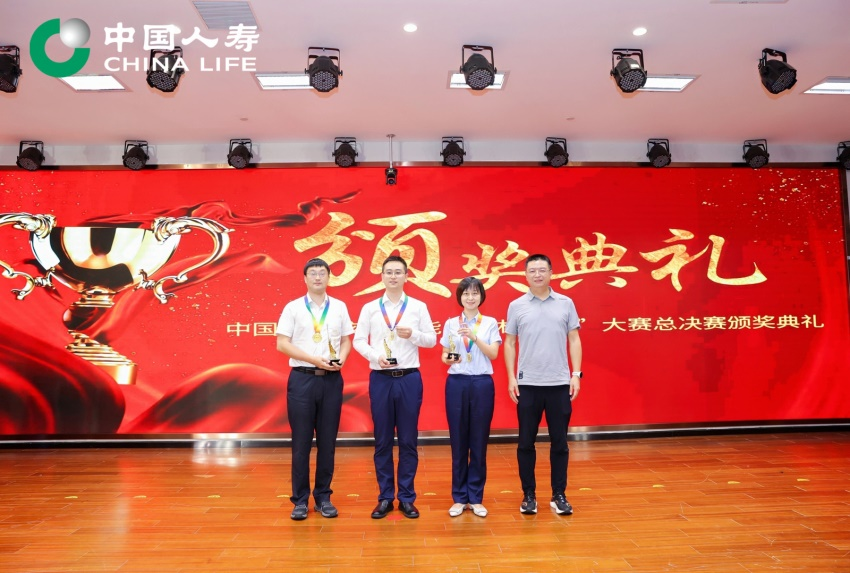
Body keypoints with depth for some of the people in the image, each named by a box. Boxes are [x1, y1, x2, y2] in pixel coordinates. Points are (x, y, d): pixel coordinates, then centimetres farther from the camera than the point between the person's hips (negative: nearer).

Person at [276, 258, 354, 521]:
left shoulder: (339, 307, 9)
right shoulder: (293, 308, 1)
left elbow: (346, 340, 11)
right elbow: (282, 343, -4)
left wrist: (341, 358, -10)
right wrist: (314, 359, -13)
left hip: (331, 379, 2)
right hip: (302, 379, -2)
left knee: (327, 441, 8)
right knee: (301, 442, 4)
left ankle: (323, 497, 21)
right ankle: (300, 500, 17)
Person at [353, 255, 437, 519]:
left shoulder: (418, 307, 4)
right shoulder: (370, 308, 5)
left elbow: (432, 339, 3)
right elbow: (359, 341, 3)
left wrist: (413, 334, -15)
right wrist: (376, 356, -13)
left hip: (409, 378, 0)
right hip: (380, 378, 1)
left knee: (408, 440, 7)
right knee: (382, 441, 8)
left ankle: (407, 498, 20)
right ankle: (385, 497, 21)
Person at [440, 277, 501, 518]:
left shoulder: (490, 323, 5)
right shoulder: (450, 323, 7)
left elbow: (493, 354, -7)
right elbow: (444, 356, 9)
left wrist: (474, 336, -19)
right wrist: (448, 359, -14)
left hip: (482, 384, 0)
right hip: (456, 383, 1)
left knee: (479, 442, 5)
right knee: (458, 442, 5)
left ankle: (476, 498, 17)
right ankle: (459, 497, 17)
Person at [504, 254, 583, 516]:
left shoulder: (566, 304, 4)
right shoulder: (516, 306, 2)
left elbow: (574, 340, 5)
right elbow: (510, 343, 4)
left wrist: (576, 374, -3)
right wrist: (511, 377, -3)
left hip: (560, 383, 1)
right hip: (527, 384, 0)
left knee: (559, 442, 8)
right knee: (526, 442, 6)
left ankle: (559, 495, 20)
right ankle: (529, 495, 19)